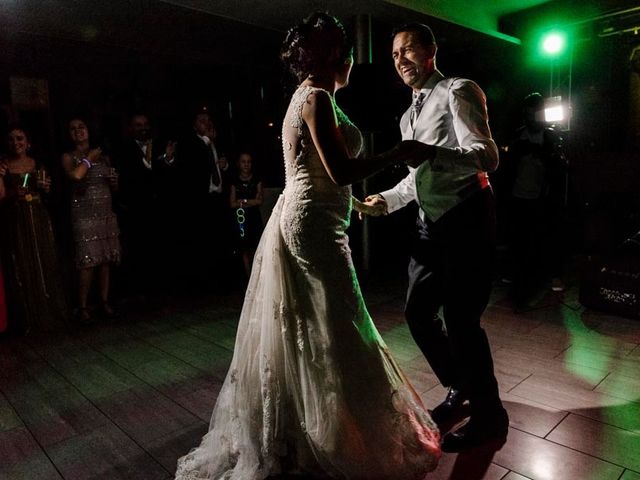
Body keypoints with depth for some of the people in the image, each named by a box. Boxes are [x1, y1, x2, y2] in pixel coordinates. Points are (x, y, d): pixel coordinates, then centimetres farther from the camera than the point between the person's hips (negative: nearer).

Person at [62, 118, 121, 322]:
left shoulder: (103, 156, 16)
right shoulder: (69, 157, 2)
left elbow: (113, 187, 24)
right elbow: (76, 175, -20)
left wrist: (114, 181, 2)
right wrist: (89, 158, -6)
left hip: (106, 214, 5)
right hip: (84, 215, -4)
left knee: (106, 260, 6)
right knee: (87, 261, -7)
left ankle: (104, 302, 16)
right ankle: (83, 307, 5)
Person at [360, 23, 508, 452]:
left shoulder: (457, 92, -5)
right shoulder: (410, 116, 21)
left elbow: (487, 157, -18)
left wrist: (429, 152, -31)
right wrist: (387, 200, 18)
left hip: (466, 219, -9)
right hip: (431, 223, 9)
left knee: (460, 319, -7)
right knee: (418, 313, 11)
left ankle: (489, 415, 17)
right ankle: (460, 389, 33)